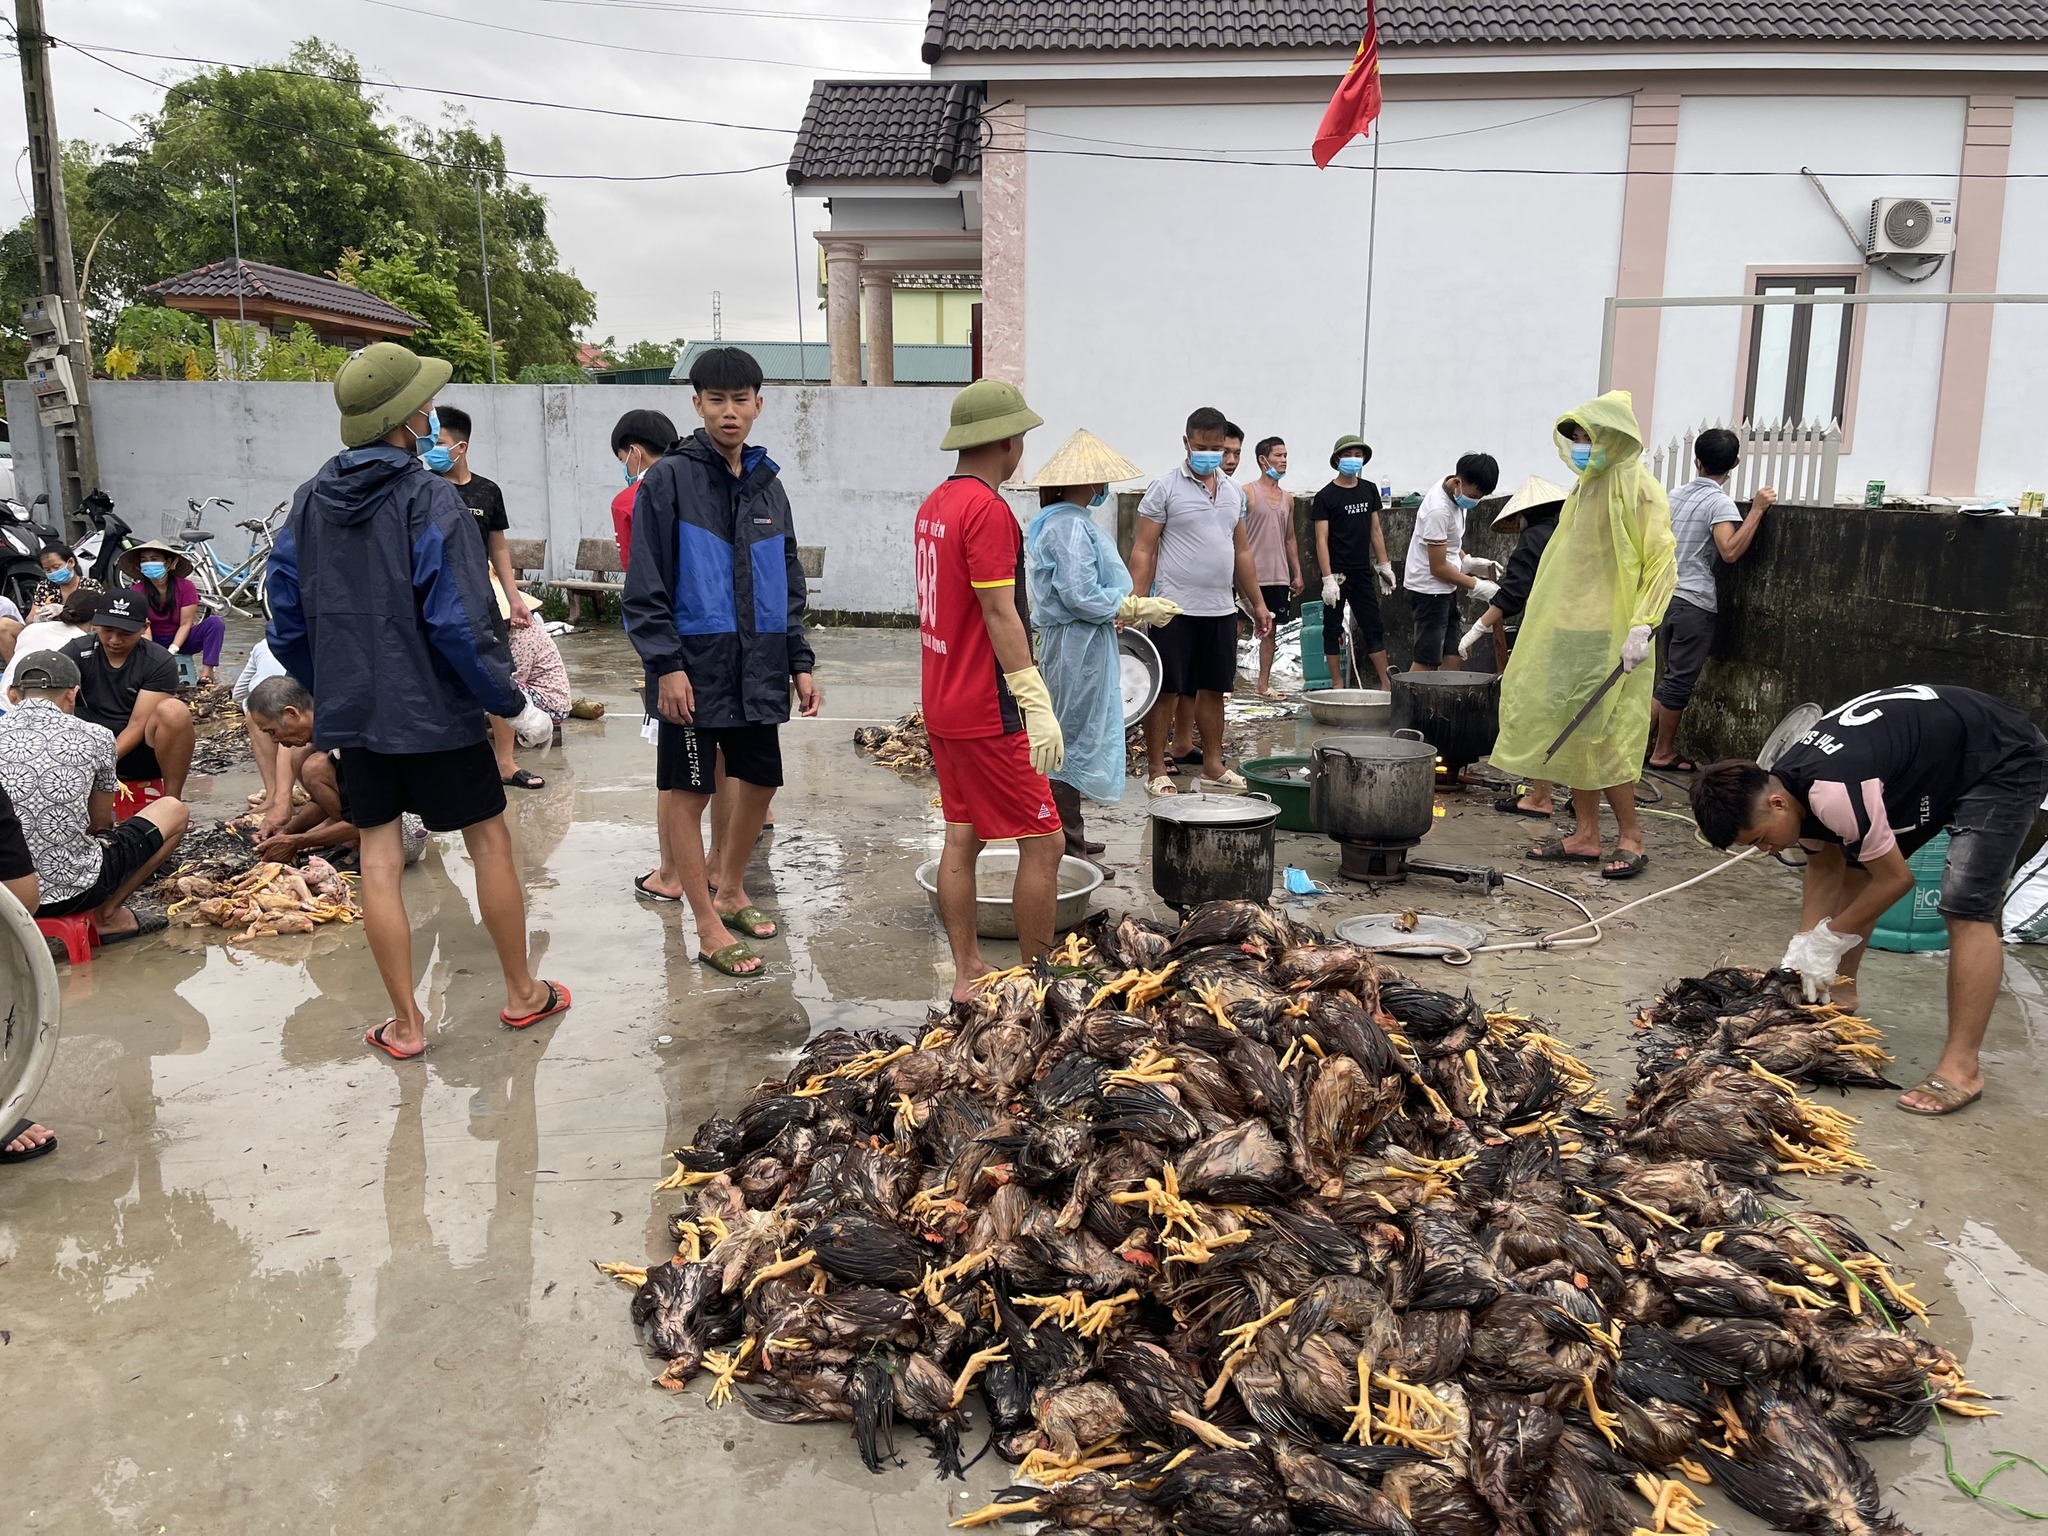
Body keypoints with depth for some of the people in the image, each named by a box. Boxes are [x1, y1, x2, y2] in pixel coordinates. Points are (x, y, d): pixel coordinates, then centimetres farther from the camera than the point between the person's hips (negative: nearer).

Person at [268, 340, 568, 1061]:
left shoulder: (310, 501, 3)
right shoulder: (430, 501, -15)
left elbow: (286, 619, 8)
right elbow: (458, 623, -21)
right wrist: (505, 697, -9)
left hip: (351, 712, 5)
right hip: (434, 711, -5)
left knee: (378, 856, 9)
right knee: (489, 841, 10)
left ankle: (405, 1022, 15)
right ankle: (522, 994, 22)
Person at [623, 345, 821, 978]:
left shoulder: (768, 484, 11)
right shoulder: (668, 478, -6)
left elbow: (788, 585, 15)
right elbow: (645, 585, -10)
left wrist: (800, 662, 10)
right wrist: (666, 665, -16)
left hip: (758, 666, 6)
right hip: (693, 667, -6)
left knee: (761, 780, 14)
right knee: (687, 790, 2)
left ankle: (730, 889, 34)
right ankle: (709, 926, 12)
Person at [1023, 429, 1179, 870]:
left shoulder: (1059, 521, 13)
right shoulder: (1071, 526, -19)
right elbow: (1082, 596, -24)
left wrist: (1121, 611, 15)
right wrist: (1141, 609, -17)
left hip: (1068, 642, 11)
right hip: (1078, 646, -11)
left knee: (1073, 739, 17)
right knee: (1075, 739, -4)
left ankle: (1069, 836, 27)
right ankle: (1067, 847, 3)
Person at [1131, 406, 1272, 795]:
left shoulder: (1233, 492, 13)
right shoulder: (1165, 488, -5)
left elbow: (1242, 552, 20)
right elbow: (1143, 551, -8)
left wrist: (1257, 603, 18)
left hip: (1221, 610, 6)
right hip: (1175, 608, -6)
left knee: (1213, 690, 12)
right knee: (1166, 691, -1)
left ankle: (1213, 766, 22)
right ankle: (1156, 771, 7)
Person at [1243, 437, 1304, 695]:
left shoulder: (1287, 499, 14)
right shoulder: (1247, 492, -5)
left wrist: (1297, 573, 15)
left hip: (1278, 577, 6)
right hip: (1251, 575, -6)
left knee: (1270, 629, 8)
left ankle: (1264, 684, 15)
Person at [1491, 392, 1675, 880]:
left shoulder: (1638, 488, -8)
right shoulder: (1585, 489, 15)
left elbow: (1662, 562, -13)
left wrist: (1641, 626, -22)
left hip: (1610, 637, -8)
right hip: (1569, 630, 8)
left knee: (1603, 735, -7)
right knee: (1570, 731, 7)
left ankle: (1630, 839, 3)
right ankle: (1585, 835, 14)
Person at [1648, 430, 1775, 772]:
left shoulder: (1676, 494, 10)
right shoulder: (1719, 502, -12)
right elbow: (1730, 552, -24)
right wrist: (1757, 509, -22)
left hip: (1666, 596, 7)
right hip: (1695, 603, -7)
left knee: (1671, 676, 16)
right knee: (1680, 681, 1)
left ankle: (1645, 740, 16)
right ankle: (1663, 753, 7)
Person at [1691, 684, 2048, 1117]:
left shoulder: (1831, 792, -35)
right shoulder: (1785, 785, -7)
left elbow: (1895, 877, -22)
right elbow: (1824, 866, 5)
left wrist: (1828, 940, -11)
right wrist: (1803, 947, -2)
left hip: (2005, 765, -9)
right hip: (1937, 757, 9)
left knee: (1966, 909, -17)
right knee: (1853, 868, 11)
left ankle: (1961, 1068, -14)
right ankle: (1840, 994, 24)